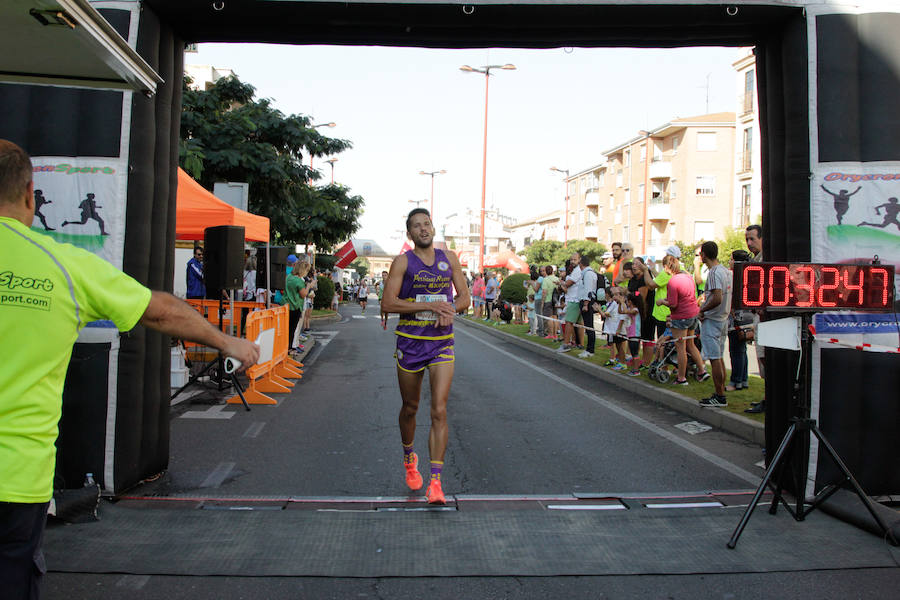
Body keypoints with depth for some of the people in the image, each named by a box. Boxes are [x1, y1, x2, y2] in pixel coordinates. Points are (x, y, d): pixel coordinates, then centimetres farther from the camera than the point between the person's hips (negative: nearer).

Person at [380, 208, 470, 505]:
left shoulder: (449, 258, 7)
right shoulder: (403, 261, -3)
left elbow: (464, 297, 12)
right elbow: (388, 303, -13)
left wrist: (449, 309, -11)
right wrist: (430, 305, -20)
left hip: (442, 344, 1)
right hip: (410, 343, -1)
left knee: (439, 411, -9)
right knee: (410, 408, 14)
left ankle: (435, 482, -7)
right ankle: (409, 459, 41)